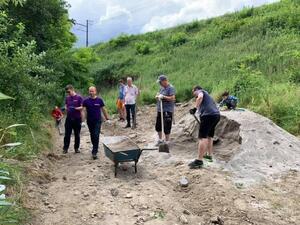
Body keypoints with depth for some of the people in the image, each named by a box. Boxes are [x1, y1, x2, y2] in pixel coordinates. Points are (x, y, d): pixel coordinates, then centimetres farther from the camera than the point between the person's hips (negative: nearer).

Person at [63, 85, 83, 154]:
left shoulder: (79, 97, -4)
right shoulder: (67, 98, 10)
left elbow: (82, 107, -6)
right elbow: (66, 106, 17)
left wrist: (75, 108, -23)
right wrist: (65, 108, -6)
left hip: (77, 119, -3)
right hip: (69, 118, 3)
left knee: (77, 134, 7)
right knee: (67, 134, 4)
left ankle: (76, 148, 19)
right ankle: (65, 148, 12)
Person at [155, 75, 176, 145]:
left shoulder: (171, 88, -11)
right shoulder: (162, 88, 15)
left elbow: (172, 98, -20)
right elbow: (157, 95, 21)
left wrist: (163, 97, -20)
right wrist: (158, 96, -2)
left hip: (168, 111, -8)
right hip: (160, 110, 9)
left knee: (166, 127, -4)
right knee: (158, 126, 14)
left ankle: (167, 142, 10)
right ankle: (160, 140, 31)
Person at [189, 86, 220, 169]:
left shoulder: (200, 91, 11)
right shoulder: (207, 95, 36)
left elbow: (200, 97, -16)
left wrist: (195, 108, -18)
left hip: (208, 115, -9)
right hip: (216, 115, 9)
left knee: (203, 137, -13)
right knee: (209, 136, 23)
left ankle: (199, 161, -17)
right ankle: (209, 155, 32)